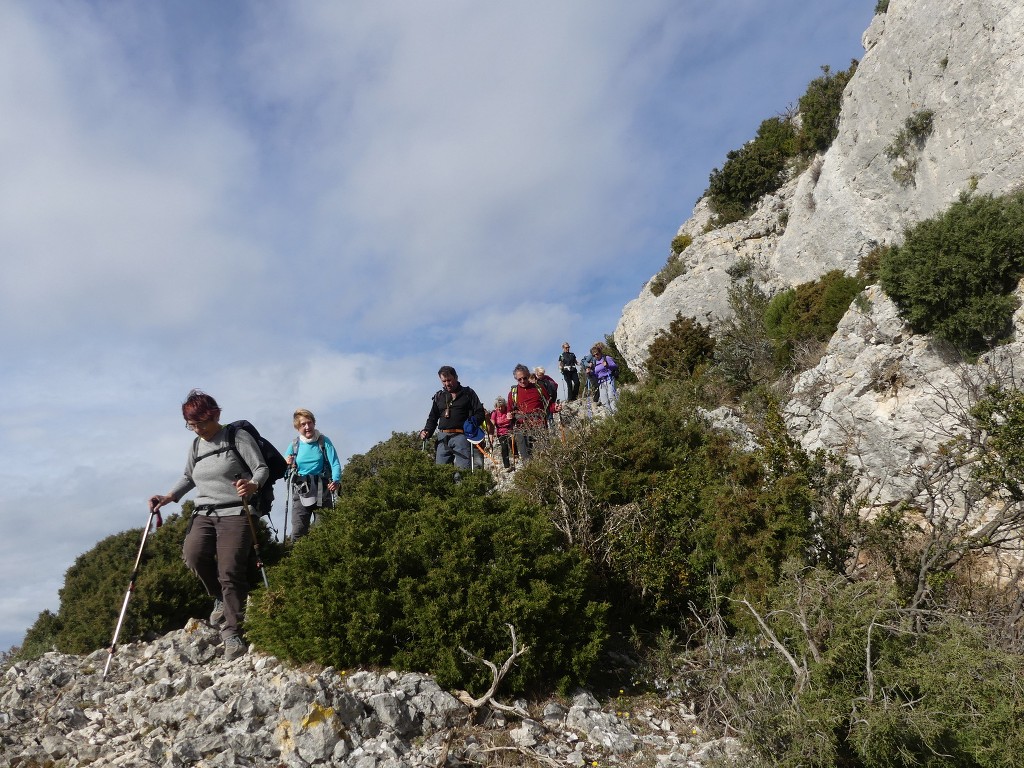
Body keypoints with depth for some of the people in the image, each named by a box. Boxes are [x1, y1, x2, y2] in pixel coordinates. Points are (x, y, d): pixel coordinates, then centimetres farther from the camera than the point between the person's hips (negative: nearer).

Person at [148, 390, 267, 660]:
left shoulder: (238, 437, -1)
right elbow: (188, 478, 29)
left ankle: (232, 633, -2)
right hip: (204, 513, 5)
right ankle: (221, 597, 4)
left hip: (235, 512, -5)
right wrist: (169, 497, 11)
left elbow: (262, 468, -6)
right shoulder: (196, 446, 17)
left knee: (230, 572, -14)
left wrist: (252, 485, -28)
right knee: (193, 555, -23)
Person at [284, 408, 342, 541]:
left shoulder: (324, 441, 1)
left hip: (322, 490, -1)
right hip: (301, 491, 1)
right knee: (298, 532, -6)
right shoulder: (294, 445, 8)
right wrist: (287, 464, -10)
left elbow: (335, 463, -8)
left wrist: (336, 480, -27)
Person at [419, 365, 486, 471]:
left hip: (461, 436, -4)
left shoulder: (468, 393, 11)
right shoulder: (439, 396, 22)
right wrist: (426, 431, 8)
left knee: (463, 469, -15)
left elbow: (480, 413, 6)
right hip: (443, 438, 4)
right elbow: (432, 418, 27)